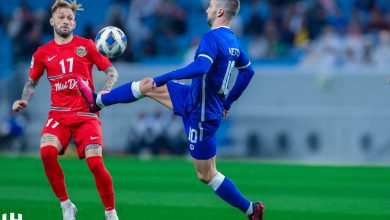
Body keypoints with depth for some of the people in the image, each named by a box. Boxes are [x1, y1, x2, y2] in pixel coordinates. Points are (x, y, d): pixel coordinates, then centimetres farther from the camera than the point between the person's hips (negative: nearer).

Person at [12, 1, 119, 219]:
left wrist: (106, 91, -13)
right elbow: (32, 82, 23)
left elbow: (112, 72, 5)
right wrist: (24, 101, 5)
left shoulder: (86, 45, 2)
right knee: (47, 151, -27)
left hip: (86, 114, -1)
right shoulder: (43, 53, 8)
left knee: (95, 162, -16)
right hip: (59, 114, 1)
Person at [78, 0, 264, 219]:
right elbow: (248, 71, 17)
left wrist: (161, 80, -37)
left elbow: (201, 67, -41)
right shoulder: (233, 41, 3)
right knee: (149, 87, 16)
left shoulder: (212, 38, -24)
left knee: (206, 175, 1)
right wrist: (228, 102, 27)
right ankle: (98, 101, 33)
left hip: (201, 115, -9)